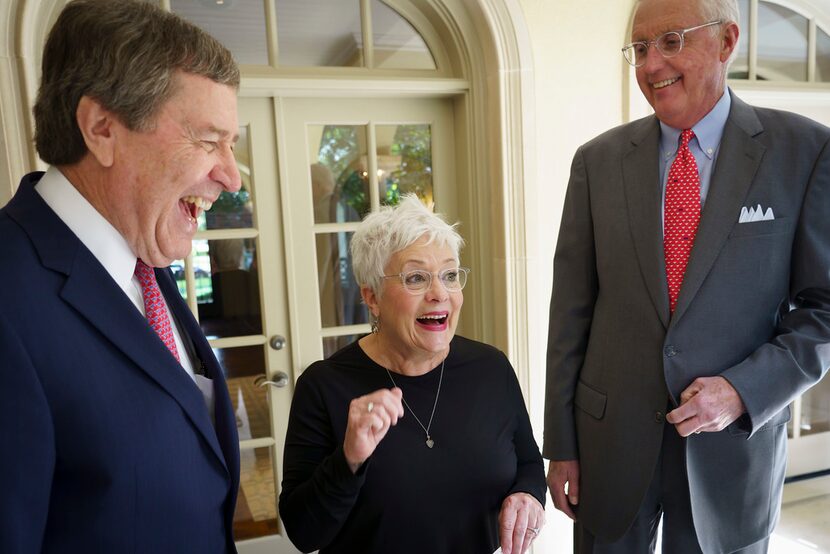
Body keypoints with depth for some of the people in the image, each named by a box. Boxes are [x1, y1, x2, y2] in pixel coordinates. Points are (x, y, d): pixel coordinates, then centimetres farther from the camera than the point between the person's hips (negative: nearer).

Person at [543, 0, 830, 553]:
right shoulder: (598, 160, -2)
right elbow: (571, 311, -2)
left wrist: (741, 391, -17)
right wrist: (561, 445, 0)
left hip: (736, 442, 0)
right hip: (611, 441, 1)